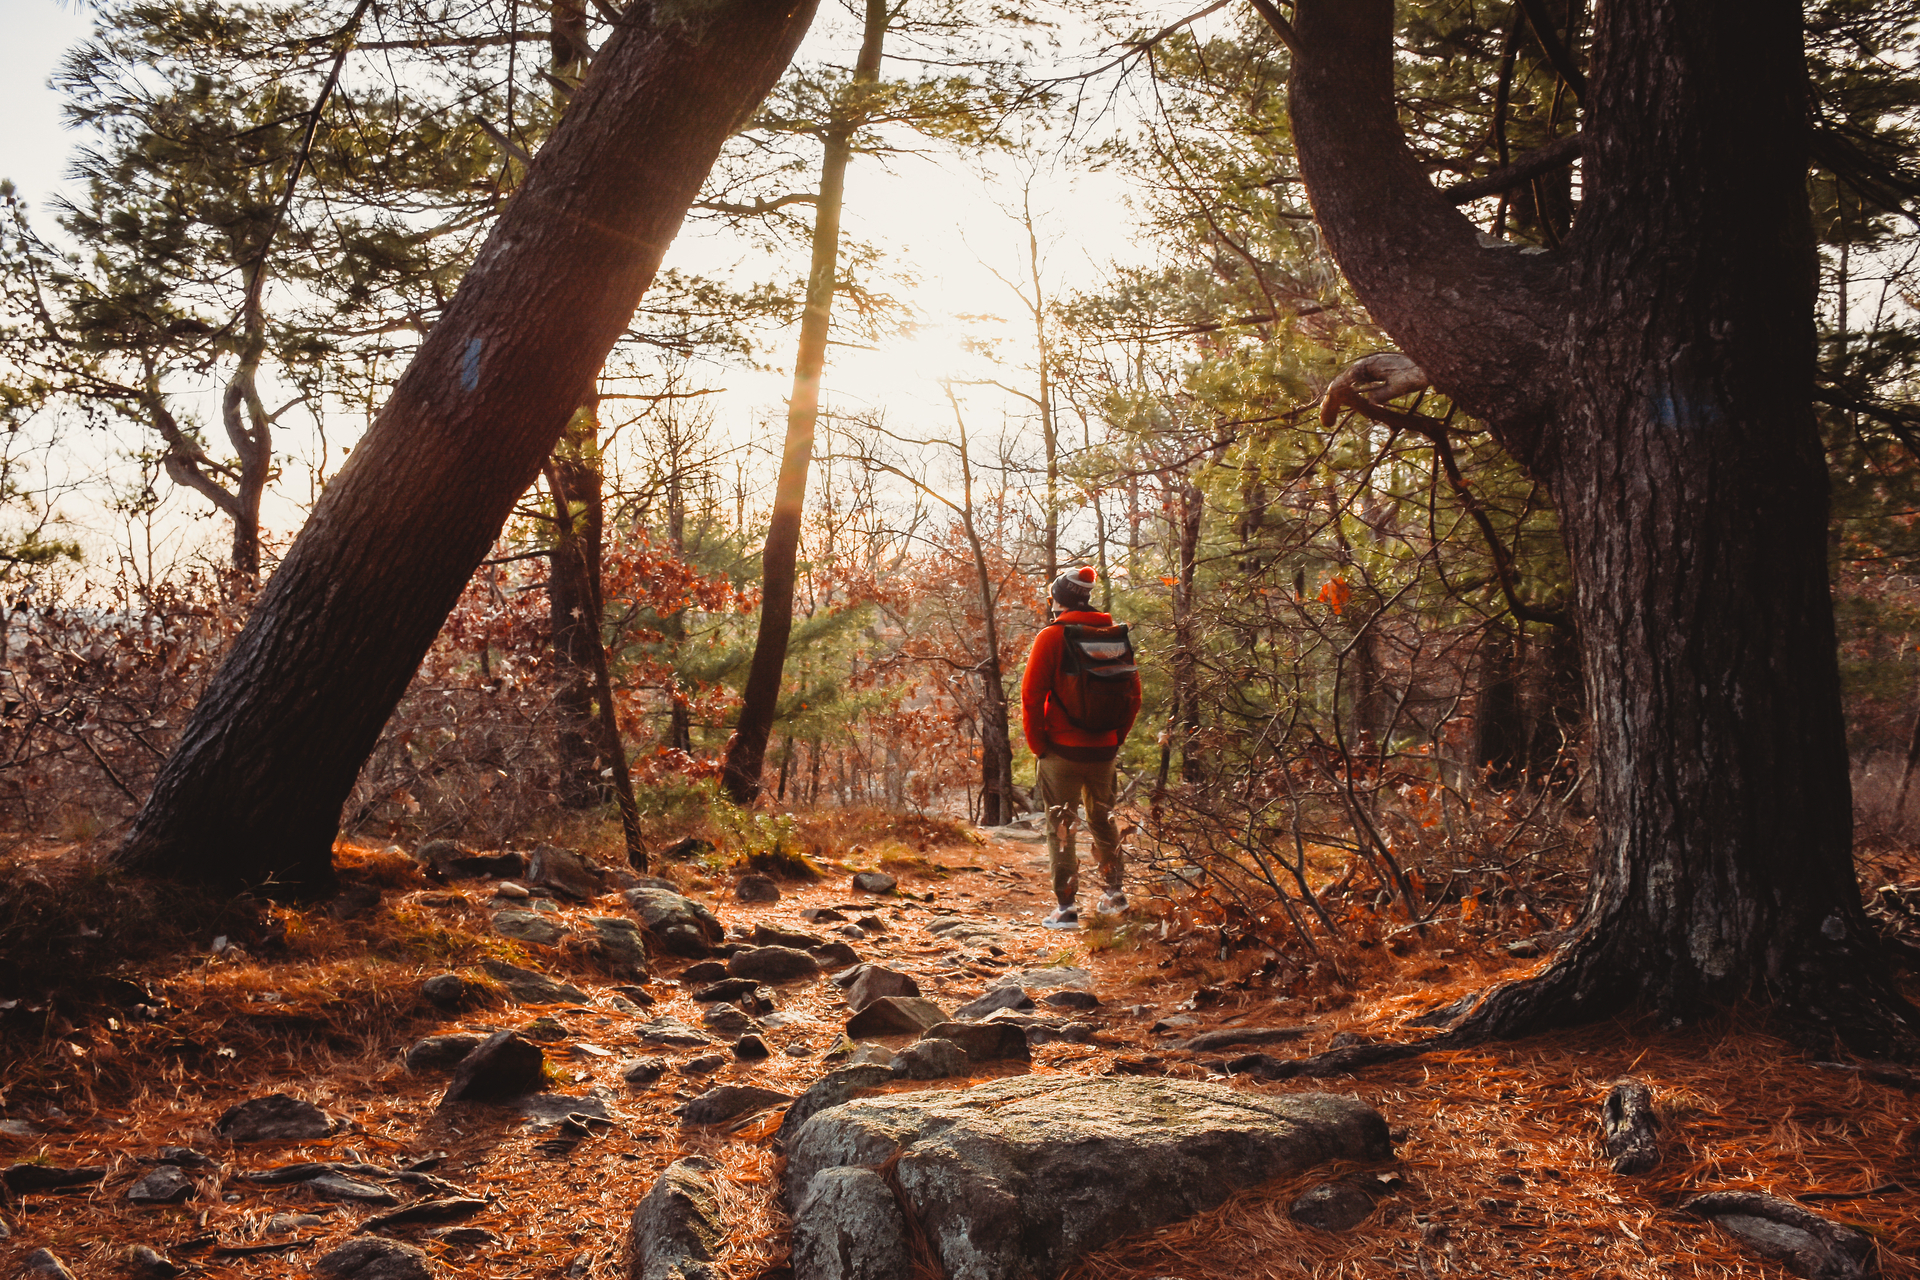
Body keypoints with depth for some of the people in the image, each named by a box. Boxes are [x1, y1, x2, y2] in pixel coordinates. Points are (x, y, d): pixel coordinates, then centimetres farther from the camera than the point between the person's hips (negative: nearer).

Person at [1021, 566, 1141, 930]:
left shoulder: (1052, 636, -9)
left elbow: (1032, 695, -12)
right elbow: (1133, 695, 7)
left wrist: (1037, 744, -4)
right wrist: (1116, 737, 13)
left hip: (1062, 749, -4)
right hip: (1103, 749, 5)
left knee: (1060, 826, 4)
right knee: (1103, 820, 22)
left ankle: (1066, 907, 3)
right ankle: (1114, 893, 31)